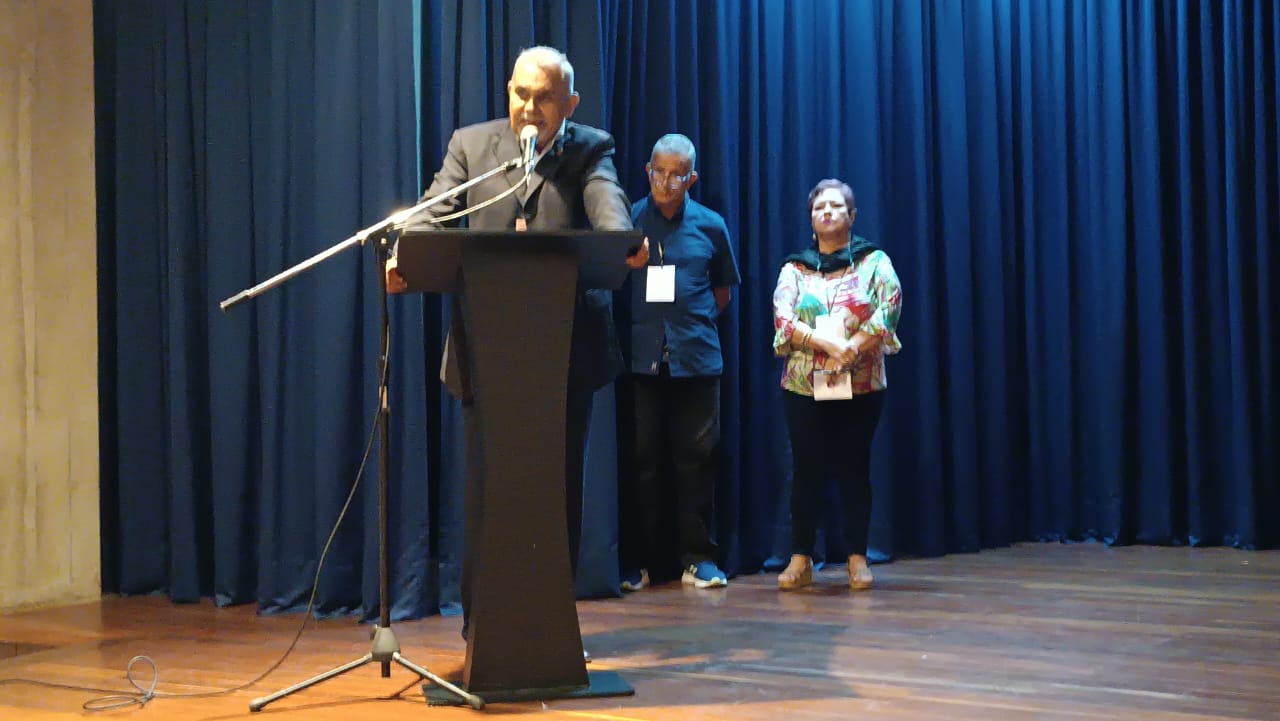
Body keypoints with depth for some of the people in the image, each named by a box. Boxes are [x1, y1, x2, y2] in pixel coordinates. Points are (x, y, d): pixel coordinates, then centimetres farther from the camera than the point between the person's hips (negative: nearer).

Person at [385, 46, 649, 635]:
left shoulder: (589, 150, 4)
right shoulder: (470, 144, 8)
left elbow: (606, 202, -16)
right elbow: (435, 211, -4)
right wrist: (405, 258, -26)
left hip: (565, 350, 0)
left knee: (559, 486, 7)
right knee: (486, 486, 4)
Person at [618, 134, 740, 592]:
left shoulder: (710, 226, 8)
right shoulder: (628, 220, 4)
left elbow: (723, 291, 19)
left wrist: (698, 322, 8)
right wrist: (630, 327, 0)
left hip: (696, 356, 1)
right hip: (641, 358, -1)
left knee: (697, 458, 4)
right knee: (642, 458, 2)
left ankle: (697, 557, 12)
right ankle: (636, 562, 8)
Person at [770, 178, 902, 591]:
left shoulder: (874, 262, 7)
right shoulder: (794, 269, 9)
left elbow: (889, 309, -7)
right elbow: (783, 319, -5)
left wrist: (851, 350, -19)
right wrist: (827, 344, -20)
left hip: (861, 386, -1)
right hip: (804, 386, 1)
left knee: (854, 469, 2)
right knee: (807, 469, 2)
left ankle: (858, 559, 8)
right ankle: (801, 560, 7)